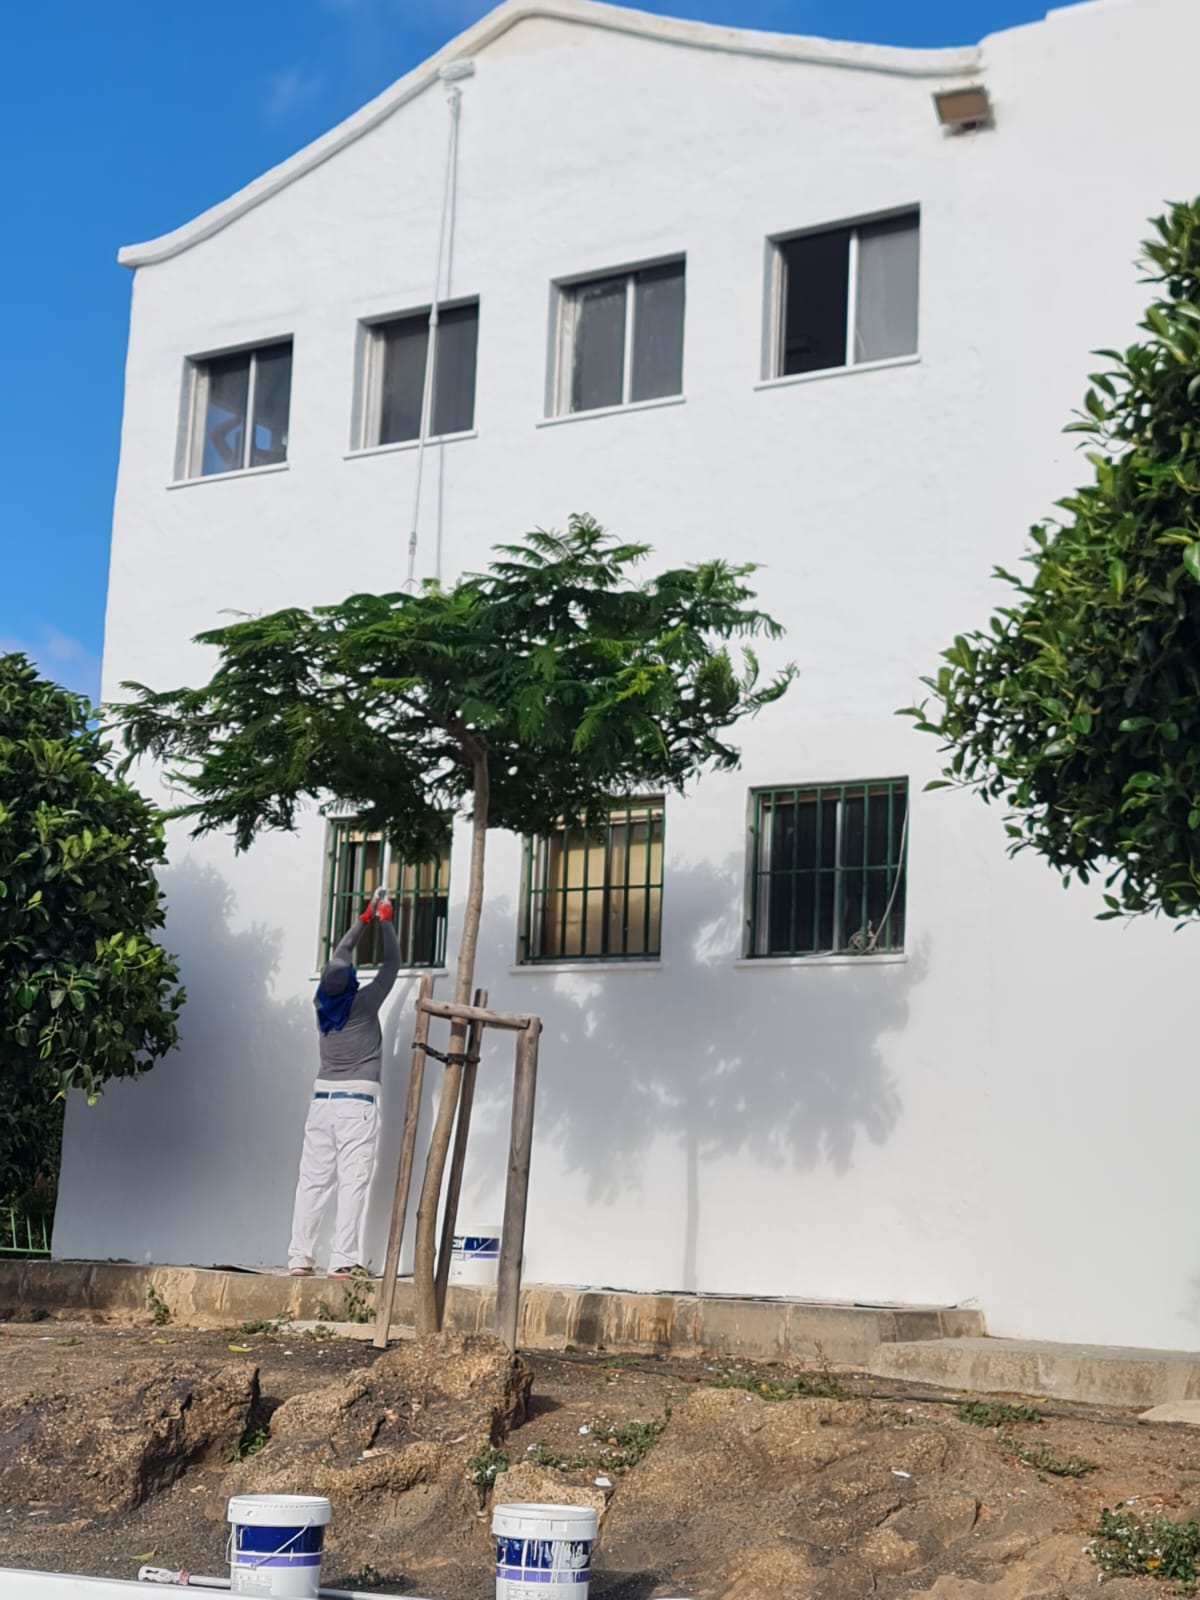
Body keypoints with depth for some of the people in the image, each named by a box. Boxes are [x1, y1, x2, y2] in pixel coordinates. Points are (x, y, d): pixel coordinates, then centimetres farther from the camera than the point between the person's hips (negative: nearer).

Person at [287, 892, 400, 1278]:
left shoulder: (321, 1003, 5)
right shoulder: (363, 1004, -6)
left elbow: (338, 958, 21)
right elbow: (391, 964, 5)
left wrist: (364, 921, 28)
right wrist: (384, 920, 16)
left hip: (323, 1099, 5)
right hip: (358, 1102, -5)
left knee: (312, 1181, 4)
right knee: (352, 1183, -7)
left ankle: (300, 1258, 2)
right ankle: (343, 1260, -13)